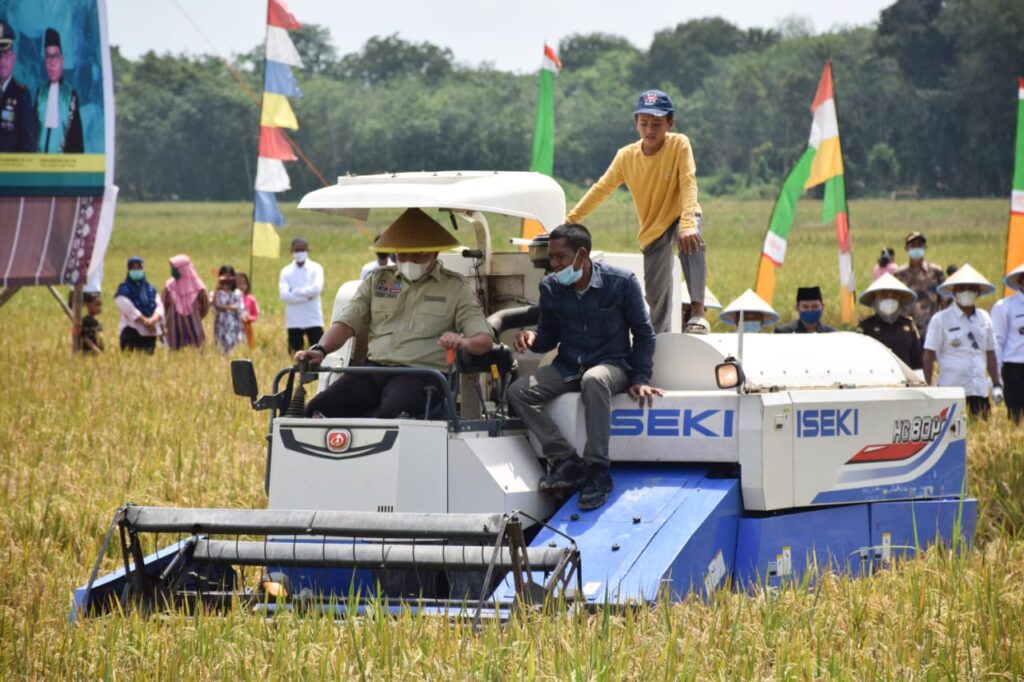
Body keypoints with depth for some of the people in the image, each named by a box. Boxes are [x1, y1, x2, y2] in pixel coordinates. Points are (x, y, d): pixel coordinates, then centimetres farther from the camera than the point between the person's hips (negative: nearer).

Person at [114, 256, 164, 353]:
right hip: (132, 331, -5)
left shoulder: (150, 289, 15)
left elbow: (159, 306, 3)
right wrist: (146, 322, -18)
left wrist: (153, 319, -18)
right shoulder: (124, 290, -1)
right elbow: (130, 310, -13)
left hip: (150, 332, 5)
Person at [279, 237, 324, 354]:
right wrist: (306, 296, -13)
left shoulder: (315, 269, 3)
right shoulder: (286, 272, 6)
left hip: (314, 321, -2)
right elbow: (284, 295, -8)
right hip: (293, 322, 2)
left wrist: (295, 292, -10)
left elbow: (316, 288, -14)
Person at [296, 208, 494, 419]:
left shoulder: (455, 287, 12)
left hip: (421, 375, -3)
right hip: (373, 369, 3)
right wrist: (320, 349, -7)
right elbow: (346, 323, 15)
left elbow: (485, 340, 5)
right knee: (318, 410, -26)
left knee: (392, 414, -40)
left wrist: (463, 343, -20)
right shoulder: (376, 281, 22)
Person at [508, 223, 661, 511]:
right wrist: (532, 338, -13)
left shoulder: (621, 283, -9)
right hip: (568, 367, 5)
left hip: (612, 366, -5)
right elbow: (549, 336, 11)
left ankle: (597, 471, -37)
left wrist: (641, 380, -7)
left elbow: (643, 334, 0)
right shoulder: (550, 288, 2)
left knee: (593, 380, -42)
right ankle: (567, 462, -24)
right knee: (518, 391, -20)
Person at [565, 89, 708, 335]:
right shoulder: (626, 156, -8)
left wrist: (687, 224, -44)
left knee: (691, 241, -39)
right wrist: (568, 221, -4)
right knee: (656, 296, 1)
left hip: (680, 215, -4)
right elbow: (600, 190, -1)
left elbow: (688, 183, -29)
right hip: (652, 228, 4)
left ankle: (698, 312, -44)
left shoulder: (679, 144, -18)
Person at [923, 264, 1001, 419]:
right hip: (951, 391, -4)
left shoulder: (984, 318, 12)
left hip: (980, 390, 4)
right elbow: (929, 356, -1)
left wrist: (997, 384, 16)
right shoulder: (941, 319, -1)